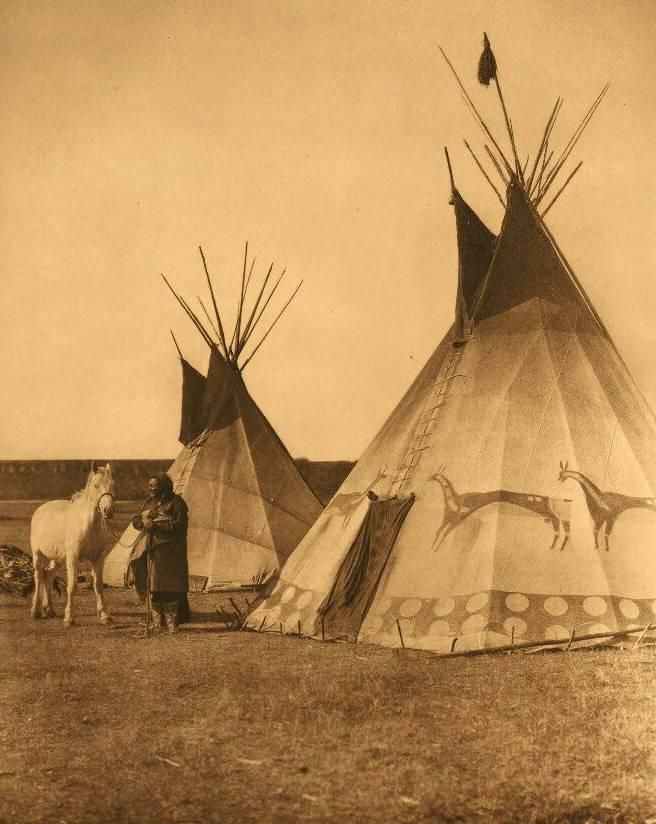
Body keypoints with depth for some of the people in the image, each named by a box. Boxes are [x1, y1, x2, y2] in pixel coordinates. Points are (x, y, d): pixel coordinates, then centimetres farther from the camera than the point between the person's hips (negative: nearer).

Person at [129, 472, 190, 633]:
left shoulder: (176, 502, -7)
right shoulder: (149, 502, 14)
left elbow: (179, 524, -17)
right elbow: (138, 521, 17)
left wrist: (156, 525, -22)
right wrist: (140, 521, -8)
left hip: (169, 550, -7)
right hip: (151, 550, 7)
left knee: (169, 586, -7)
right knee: (153, 587, 9)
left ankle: (172, 622, 1)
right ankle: (158, 621, 19)